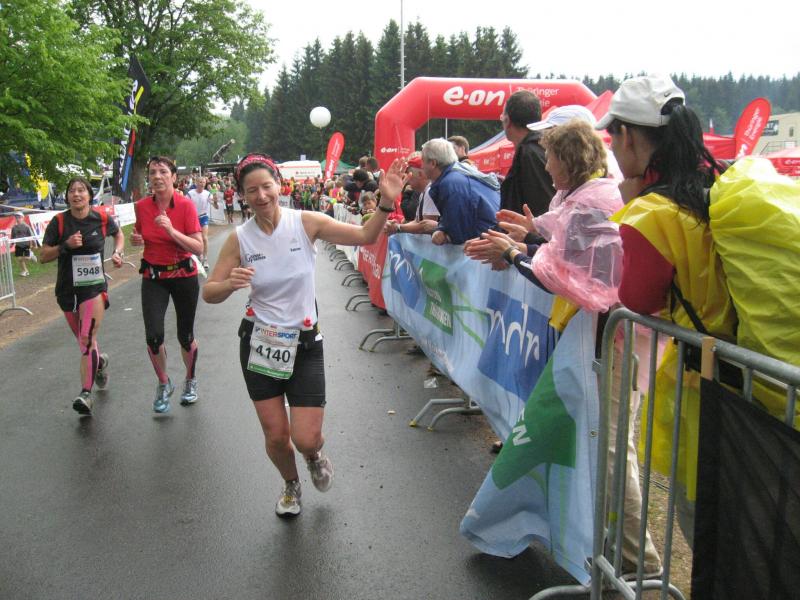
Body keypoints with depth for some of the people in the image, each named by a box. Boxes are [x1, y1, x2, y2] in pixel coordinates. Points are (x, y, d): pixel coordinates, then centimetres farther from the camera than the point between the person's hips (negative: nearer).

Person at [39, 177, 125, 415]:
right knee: (84, 341, 15)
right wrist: (65, 245, -19)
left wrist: (117, 253, 0)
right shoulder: (59, 222, -4)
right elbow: (44, 256, -3)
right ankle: (100, 361, 48)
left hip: (94, 287, -2)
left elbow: (118, 234, 18)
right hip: (67, 289, 3)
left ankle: (86, 394, -16)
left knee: (88, 339, -15)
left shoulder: (102, 218, -4)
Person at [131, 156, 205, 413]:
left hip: (183, 275, -2)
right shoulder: (142, 206, -3)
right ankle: (164, 384, 16)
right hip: (152, 277, 2)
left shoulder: (186, 205, -13)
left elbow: (199, 247, -18)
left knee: (185, 336, 8)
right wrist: (137, 239, -6)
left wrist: (172, 231, -30)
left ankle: (190, 381, 36)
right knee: (153, 336, -11)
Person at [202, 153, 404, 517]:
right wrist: (230, 284, -25)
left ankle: (315, 455, 36)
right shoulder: (239, 239, -7)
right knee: (276, 435, 8)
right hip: (259, 342, 1)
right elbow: (209, 293, -2)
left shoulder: (306, 222, -9)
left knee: (306, 439, -4)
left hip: (304, 343, -1)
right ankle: (290, 484, 42)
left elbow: (365, 236, -5)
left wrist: (386, 203, -22)